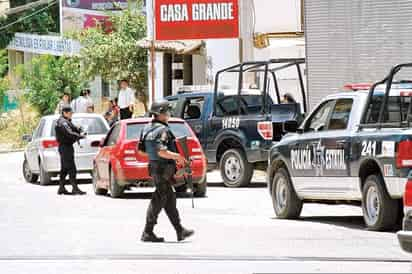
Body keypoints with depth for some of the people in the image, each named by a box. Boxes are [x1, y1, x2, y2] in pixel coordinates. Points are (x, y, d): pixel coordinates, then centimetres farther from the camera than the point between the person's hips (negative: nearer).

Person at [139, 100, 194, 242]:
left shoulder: (147, 129, 10)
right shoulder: (162, 130, -19)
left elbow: (142, 149, 15)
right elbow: (162, 152, -28)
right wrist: (178, 157, -16)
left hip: (154, 167, 10)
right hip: (163, 169, -10)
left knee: (170, 199, 14)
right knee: (158, 201, -3)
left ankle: (180, 231, 19)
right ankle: (148, 233, -1)